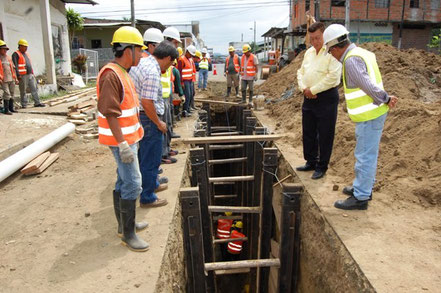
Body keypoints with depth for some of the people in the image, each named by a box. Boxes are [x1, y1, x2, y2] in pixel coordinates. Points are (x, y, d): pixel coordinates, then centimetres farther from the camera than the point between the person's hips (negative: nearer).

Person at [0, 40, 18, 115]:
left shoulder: (8, 58, 17)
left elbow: (13, 68, 20)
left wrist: (15, 78, 15)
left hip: (11, 79, 6)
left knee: (12, 94, 9)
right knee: (7, 94, -11)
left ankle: (11, 108, 19)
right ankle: (6, 110, -6)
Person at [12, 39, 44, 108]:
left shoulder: (26, 54, 20)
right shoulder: (16, 54, -4)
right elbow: (15, 65, -12)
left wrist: (32, 73, 20)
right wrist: (18, 75, -20)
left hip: (30, 75, 7)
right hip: (23, 76, -7)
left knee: (34, 89, 2)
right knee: (23, 91, 0)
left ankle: (37, 103, 4)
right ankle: (24, 104, 6)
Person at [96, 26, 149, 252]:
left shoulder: (122, 72, 13)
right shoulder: (111, 75, -19)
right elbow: (110, 113, -24)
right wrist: (123, 144, -24)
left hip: (129, 138, 10)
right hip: (122, 140, -10)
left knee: (123, 181, 18)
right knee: (132, 184, -6)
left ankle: (124, 224, 32)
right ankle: (128, 234, 7)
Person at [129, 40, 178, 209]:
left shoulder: (142, 62, 7)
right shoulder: (152, 73, -23)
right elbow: (147, 102, -28)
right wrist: (159, 123, -17)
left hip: (139, 117, 10)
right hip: (149, 119, -10)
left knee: (145, 156, 25)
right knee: (151, 160, 2)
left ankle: (151, 183, 44)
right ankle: (147, 198, 15)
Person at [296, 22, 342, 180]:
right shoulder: (309, 52, 13)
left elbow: (333, 76, -20)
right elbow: (301, 72, 17)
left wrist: (313, 90, -15)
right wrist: (304, 88, -2)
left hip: (326, 97, -7)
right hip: (309, 97, 8)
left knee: (324, 135, 1)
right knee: (308, 133, 14)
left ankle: (321, 167, 14)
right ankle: (310, 162, 29)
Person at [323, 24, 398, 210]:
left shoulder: (352, 60, -18)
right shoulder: (360, 53, 14)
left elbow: (369, 86, -23)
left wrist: (385, 99, -12)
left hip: (369, 116, -10)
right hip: (372, 113, 10)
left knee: (365, 156, -3)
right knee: (367, 154, 20)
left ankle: (360, 198, 6)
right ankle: (364, 187, 36)